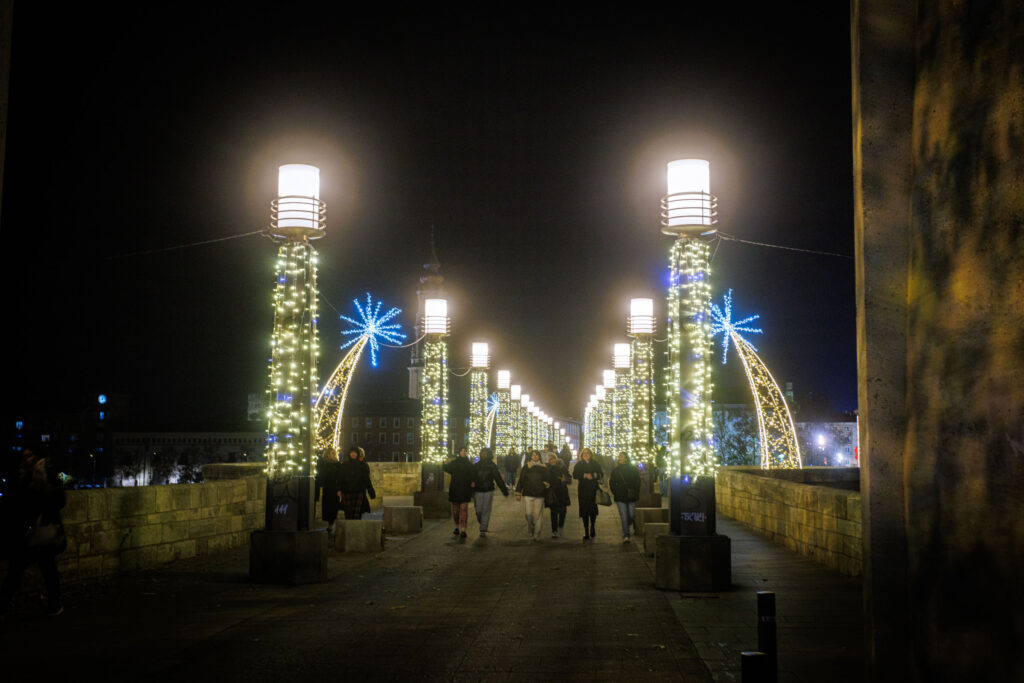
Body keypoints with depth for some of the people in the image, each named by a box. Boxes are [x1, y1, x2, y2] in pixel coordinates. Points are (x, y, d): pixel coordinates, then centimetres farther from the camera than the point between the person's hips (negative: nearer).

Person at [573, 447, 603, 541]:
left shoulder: (595, 464, 10)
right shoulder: (579, 465, 8)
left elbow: (601, 474, 5)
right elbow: (575, 475, -2)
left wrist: (593, 475, -13)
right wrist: (585, 475, -14)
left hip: (593, 489, 0)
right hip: (583, 490, 0)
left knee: (593, 509, -1)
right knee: (584, 511, -4)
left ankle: (592, 528, 22)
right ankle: (586, 532, 0)